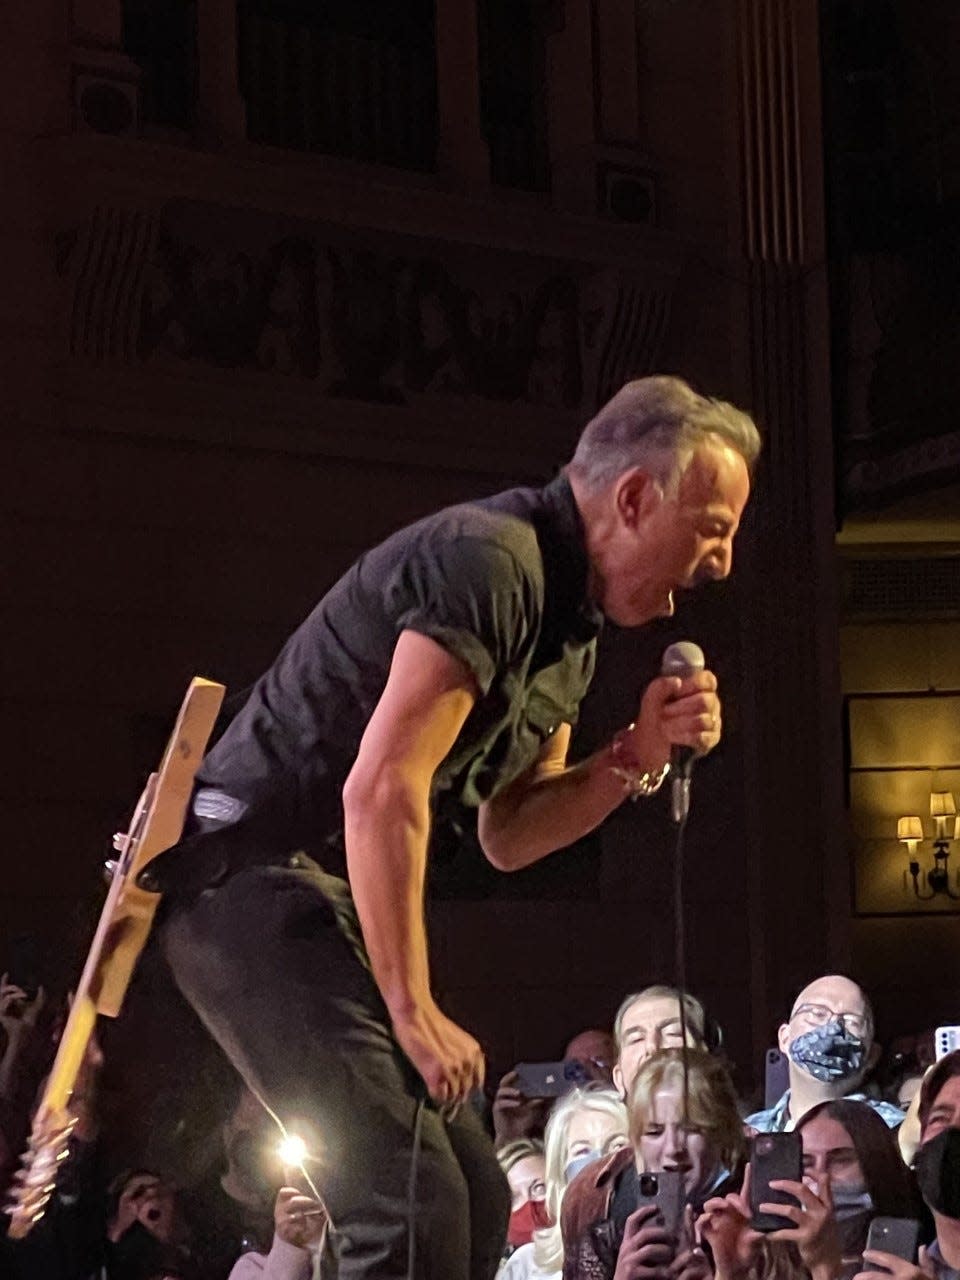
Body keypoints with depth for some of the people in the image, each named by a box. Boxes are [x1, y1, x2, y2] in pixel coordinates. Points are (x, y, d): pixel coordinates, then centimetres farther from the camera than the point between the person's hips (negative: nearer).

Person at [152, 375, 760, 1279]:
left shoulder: (570, 624, 14)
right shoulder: (490, 560, -18)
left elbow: (506, 837, 16)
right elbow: (381, 791, -26)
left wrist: (638, 754, 0)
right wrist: (413, 1013, -20)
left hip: (321, 898, 11)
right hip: (254, 880, -11)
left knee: (474, 1200, 10)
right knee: (415, 1204, -19)